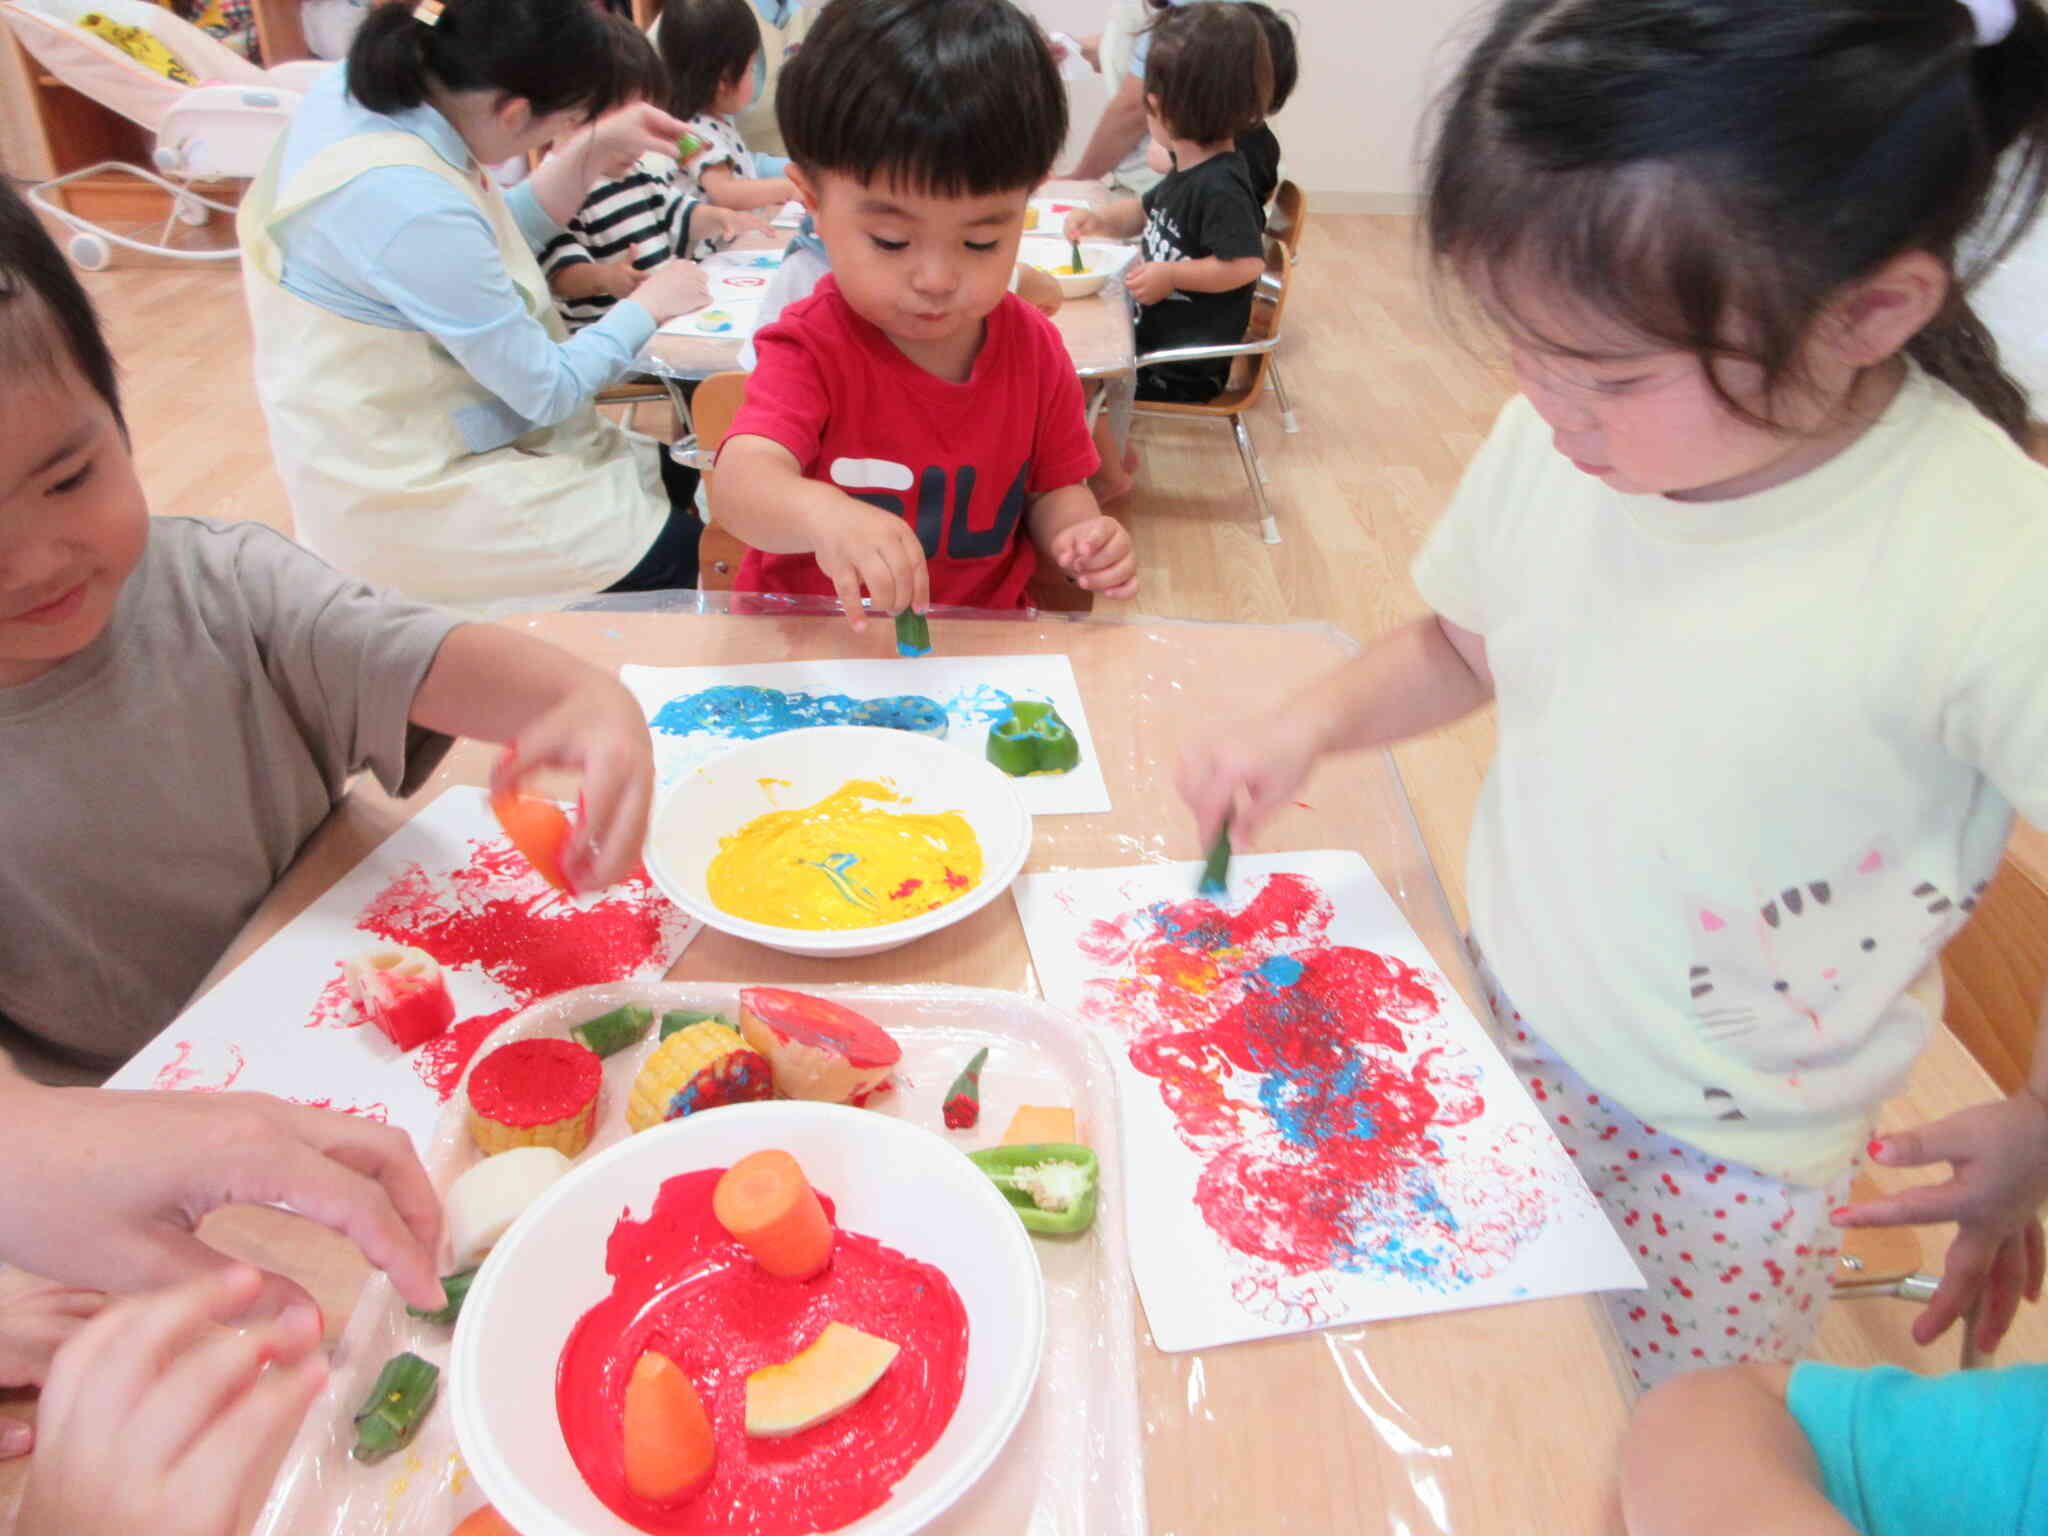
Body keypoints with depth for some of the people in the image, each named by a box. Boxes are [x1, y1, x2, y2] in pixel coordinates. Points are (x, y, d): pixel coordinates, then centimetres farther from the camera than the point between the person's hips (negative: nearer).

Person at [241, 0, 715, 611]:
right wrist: (648, 304, -6)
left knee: (692, 486, 11)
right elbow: (549, 389, -21)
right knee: (702, 554, -9)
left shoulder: (352, 89, -4)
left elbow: (479, 257, 9)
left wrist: (590, 153, 2)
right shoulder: (410, 206, -31)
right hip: (413, 500, -10)